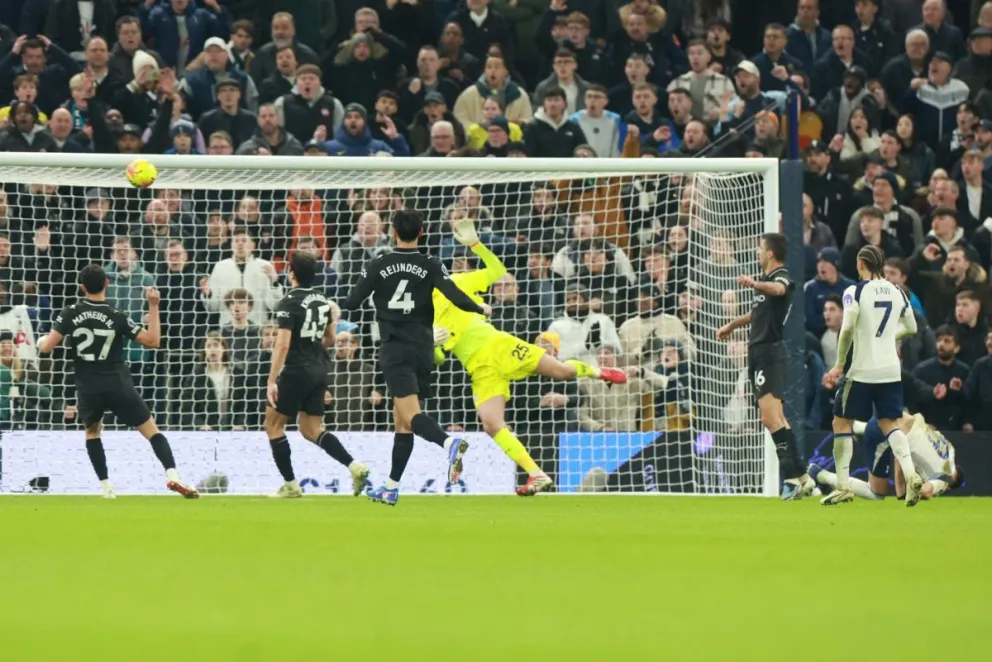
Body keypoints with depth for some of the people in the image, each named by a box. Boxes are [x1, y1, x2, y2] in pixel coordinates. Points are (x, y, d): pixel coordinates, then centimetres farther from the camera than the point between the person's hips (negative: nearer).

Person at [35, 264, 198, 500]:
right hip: (118, 385, -2)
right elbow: (153, 341, -5)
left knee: (92, 430, 28)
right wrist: (153, 307, 0)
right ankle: (172, 475, -20)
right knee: (151, 430, 2)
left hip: (88, 388, 2)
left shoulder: (70, 313, -3)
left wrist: (42, 341, 18)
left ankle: (106, 486, 17)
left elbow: (46, 347, -6)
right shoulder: (117, 317, -6)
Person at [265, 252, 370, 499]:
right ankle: (354, 466, -5)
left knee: (273, 424, 7)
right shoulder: (322, 300, 8)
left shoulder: (289, 303, -15)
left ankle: (290, 485, 5)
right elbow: (330, 339, 18)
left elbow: (282, 344, -21)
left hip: (297, 370, -7)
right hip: (319, 371, 7)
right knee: (311, 430, 14)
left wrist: (271, 381, -20)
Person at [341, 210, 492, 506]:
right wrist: (481, 309, 11)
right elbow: (456, 297, -9)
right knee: (402, 420, 13)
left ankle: (449, 443, -46)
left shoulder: (378, 266, -2)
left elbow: (352, 303, 2)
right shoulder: (431, 266, 0)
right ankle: (391, 487, 17)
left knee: (411, 415, -16)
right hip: (423, 348, 4)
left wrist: (342, 304, 26)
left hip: (394, 349, -4)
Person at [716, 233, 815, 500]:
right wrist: (732, 325, 53)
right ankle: (801, 476, 13)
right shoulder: (766, 280, 19)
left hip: (770, 351, -10)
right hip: (760, 352, 10)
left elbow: (779, 289, -39)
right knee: (774, 419, 11)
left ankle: (794, 476, -20)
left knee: (771, 417, -18)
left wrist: (755, 284, -58)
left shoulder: (780, 276, -11)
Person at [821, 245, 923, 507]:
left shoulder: (855, 291, -10)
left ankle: (843, 487, 6)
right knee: (890, 424, 11)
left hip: (861, 370, -5)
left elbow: (847, 330, -18)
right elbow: (911, 328, 17)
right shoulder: (897, 293, 6)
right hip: (891, 371, 5)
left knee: (842, 422, 8)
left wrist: (839, 365, -9)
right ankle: (910, 473, -13)